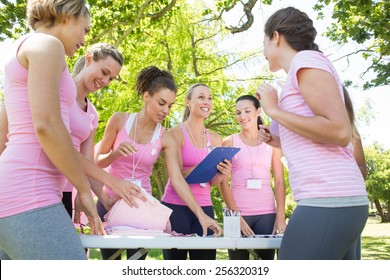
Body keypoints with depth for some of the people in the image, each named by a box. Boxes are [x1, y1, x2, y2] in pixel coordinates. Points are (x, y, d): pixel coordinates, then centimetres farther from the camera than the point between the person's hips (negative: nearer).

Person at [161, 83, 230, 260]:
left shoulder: (215, 139, 10)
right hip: (176, 207, -4)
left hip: (205, 208, 4)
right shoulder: (176, 133, -4)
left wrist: (222, 173, -12)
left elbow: (213, 182, 10)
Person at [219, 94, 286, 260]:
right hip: (238, 212, -1)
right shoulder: (229, 142, 4)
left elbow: (279, 181, 6)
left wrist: (280, 216, -4)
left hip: (267, 212, 1)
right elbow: (223, 182, -1)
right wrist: (236, 215, -10)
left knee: (267, 257, 0)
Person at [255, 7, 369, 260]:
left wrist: (274, 111, -9)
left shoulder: (306, 59, -3)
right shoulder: (307, 68, 24)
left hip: (327, 201, -10)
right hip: (341, 200, 10)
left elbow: (340, 131, -16)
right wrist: (279, 141, 21)